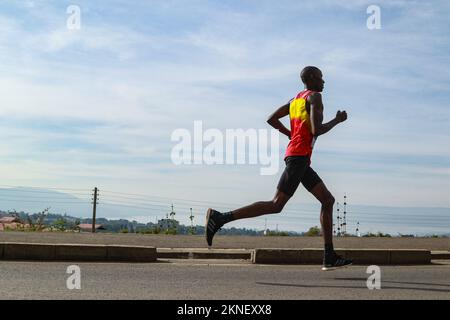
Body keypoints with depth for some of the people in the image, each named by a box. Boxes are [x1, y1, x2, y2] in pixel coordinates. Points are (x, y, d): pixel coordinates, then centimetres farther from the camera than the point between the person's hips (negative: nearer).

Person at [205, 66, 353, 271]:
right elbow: (316, 130, -16)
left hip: (299, 159, 10)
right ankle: (220, 218, -16)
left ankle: (330, 258, 8)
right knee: (276, 205, -14)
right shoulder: (314, 96, -4)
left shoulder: (295, 99, 22)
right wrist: (337, 121, 0)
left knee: (328, 200, 10)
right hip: (299, 156, -10)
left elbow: (271, 119, 20)